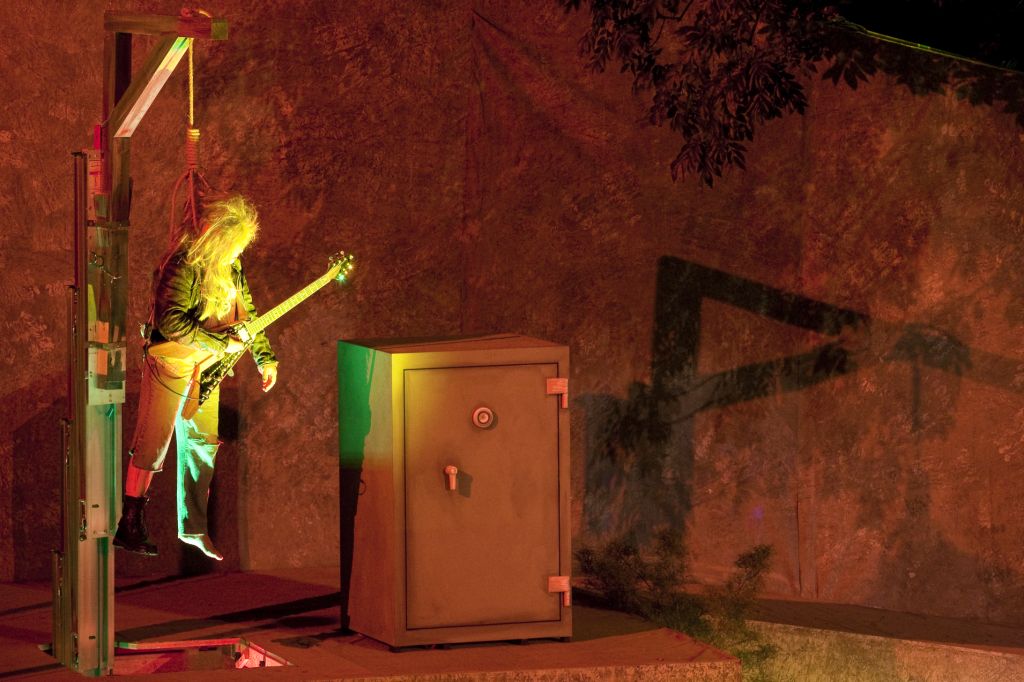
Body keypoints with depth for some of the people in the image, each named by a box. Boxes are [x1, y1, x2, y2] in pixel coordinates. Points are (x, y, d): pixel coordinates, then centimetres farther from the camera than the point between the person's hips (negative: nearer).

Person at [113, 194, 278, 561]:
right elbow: (170, 321, -30)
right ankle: (129, 527, 3)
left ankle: (193, 528, 22)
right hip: (171, 363, -8)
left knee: (202, 444, 12)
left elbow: (247, 313, 16)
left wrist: (265, 358, 10)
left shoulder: (230, 266, 5)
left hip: (205, 367, 8)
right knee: (152, 445, -4)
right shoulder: (184, 265, -22)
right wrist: (221, 343, -24)